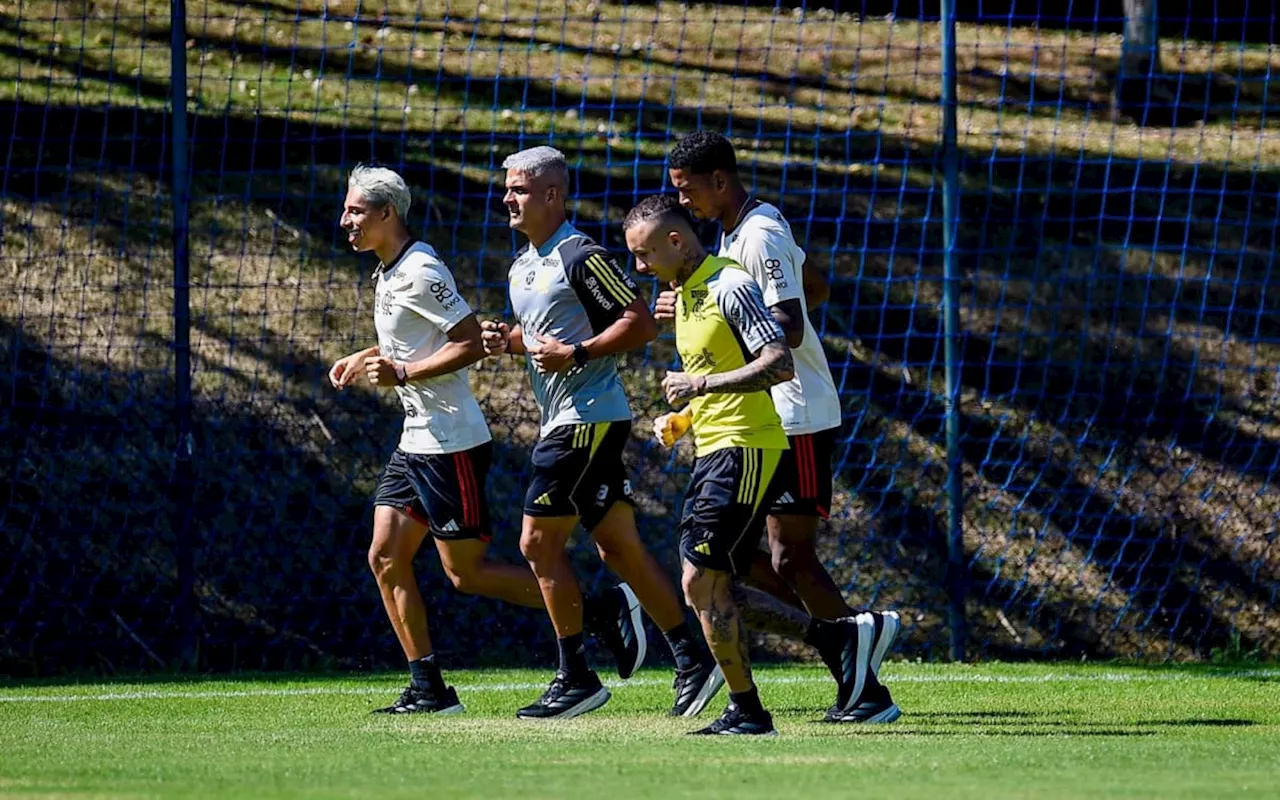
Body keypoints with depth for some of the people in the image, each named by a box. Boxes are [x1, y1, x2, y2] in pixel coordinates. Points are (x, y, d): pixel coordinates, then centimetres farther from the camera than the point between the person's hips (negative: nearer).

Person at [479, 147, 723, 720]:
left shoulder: (581, 257, -14)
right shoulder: (523, 265, 15)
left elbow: (640, 323, -16)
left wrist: (575, 354, -21)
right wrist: (506, 340, 8)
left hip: (588, 418, -10)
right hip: (565, 419, 10)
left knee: (540, 542, -8)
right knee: (619, 548, 9)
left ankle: (575, 678, -1)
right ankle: (692, 659, 11)